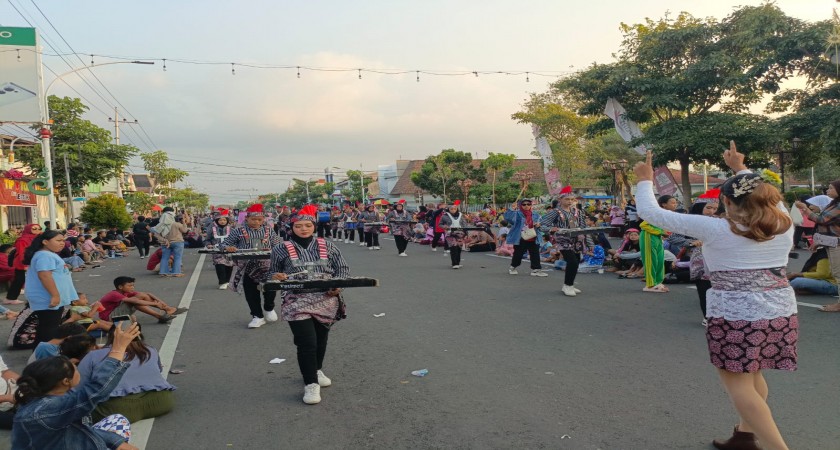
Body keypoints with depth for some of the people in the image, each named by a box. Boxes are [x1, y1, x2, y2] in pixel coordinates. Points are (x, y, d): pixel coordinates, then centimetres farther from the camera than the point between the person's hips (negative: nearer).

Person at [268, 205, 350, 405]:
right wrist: (276, 277, -11)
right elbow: (273, 273, 12)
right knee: (306, 343, -11)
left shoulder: (327, 246, 5)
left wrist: (337, 285, -12)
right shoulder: (282, 249, 3)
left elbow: (343, 269, 6)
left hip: (326, 300, 3)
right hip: (297, 303, -3)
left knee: (321, 338, 17)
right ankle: (311, 384, -1)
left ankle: (317, 371, 41)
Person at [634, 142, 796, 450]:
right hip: (781, 313, 7)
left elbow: (651, 213, -9)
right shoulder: (784, 223, 2)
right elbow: (765, 197, 26)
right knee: (752, 376, 22)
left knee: (739, 385, 2)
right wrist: (741, 170, 36)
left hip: (736, 317, -7)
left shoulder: (714, 229, -12)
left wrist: (645, 181, 7)